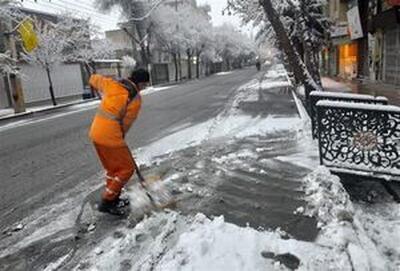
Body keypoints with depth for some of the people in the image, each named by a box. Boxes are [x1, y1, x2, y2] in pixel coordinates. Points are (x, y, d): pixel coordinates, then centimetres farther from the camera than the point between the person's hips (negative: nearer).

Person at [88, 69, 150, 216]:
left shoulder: (112, 83, 6)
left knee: (112, 167, 22)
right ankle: (106, 202, 9)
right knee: (126, 168, 5)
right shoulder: (136, 98, -11)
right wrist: (121, 136, 10)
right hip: (110, 136, -8)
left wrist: (102, 94, 41)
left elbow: (94, 79, 24)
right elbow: (126, 122, -6)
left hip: (96, 132, 8)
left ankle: (113, 198, 34)